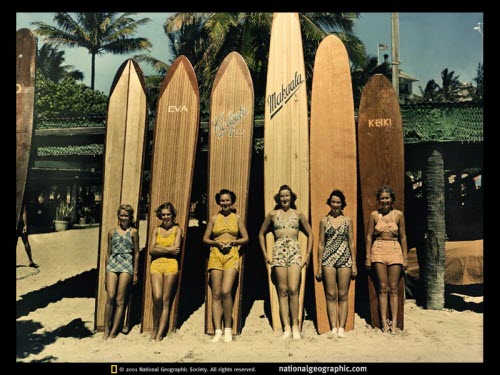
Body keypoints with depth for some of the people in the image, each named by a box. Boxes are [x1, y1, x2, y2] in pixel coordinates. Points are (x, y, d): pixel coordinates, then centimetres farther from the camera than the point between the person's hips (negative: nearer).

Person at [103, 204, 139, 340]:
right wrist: (106, 274, 14)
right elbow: (108, 253, 15)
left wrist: (135, 273, 6)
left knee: (120, 300, -1)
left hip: (126, 266, -2)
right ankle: (106, 330, 0)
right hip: (112, 264, 2)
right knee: (110, 297, -10)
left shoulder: (133, 232, 5)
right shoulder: (112, 232, 11)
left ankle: (113, 332, 6)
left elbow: (136, 253, 8)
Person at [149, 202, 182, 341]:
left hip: (171, 265, -1)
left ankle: (160, 334, 5)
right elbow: (151, 250, 2)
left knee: (165, 300, -1)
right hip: (156, 265, 1)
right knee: (157, 298, -12)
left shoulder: (177, 229, 7)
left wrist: (159, 248, -5)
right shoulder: (156, 230, 13)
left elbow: (176, 249, -5)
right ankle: (154, 329, 9)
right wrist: (168, 249, -7)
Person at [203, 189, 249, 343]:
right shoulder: (214, 218, 11)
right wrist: (217, 243, -5)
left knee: (226, 291, -16)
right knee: (216, 294, -2)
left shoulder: (237, 218, 10)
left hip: (232, 255, -1)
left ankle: (228, 329, -2)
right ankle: (218, 331, 3)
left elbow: (245, 238, 11)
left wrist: (233, 242, -6)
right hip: (216, 255, 2)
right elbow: (205, 238, 12)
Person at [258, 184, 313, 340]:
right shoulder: (272, 214, 10)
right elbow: (261, 234, 17)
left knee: (293, 290, -11)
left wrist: (308, 255, 8)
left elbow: (310, 235, 16)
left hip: (295, 252, 0)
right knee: (282, 291, -2)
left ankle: (295, 326, -1)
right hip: (279, 252, 0)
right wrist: (265, 254, 9)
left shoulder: (298, 214, 10)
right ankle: (286, 328, 2)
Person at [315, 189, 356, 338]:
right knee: (331, 295, -1)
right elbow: (321, 244, 7)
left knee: (343, 295, 2)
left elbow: (351, 243, 9)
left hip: (345, 259, 0)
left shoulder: (348, 220, 9)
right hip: (328, 259, 0)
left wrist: (354, 264, 4)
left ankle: (342, 328, 7)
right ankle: (333, 328, 4)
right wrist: (319, 266, 4)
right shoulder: (324, 221, 7)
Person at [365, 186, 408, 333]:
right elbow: (369, 237, 5)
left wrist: (405, 257, 5)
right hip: (379, 250, 0)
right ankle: (384, 322, 4)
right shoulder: (374, 215, 3)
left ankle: (394, 322, 5)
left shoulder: (398, 214, 3)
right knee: (383, 287, 0)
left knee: (393, 288, 1)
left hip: (395, 250, 0)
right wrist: (368, 257, 1)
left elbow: (403, 237, 7)